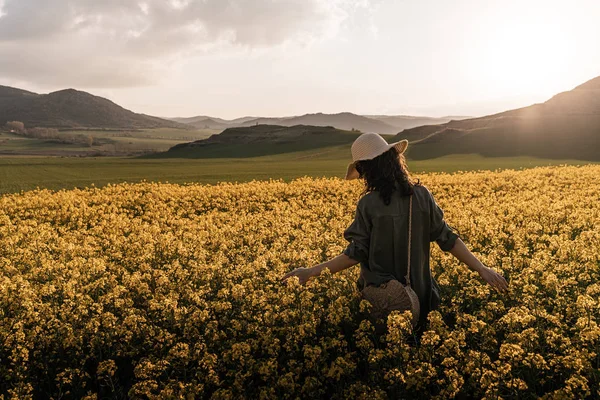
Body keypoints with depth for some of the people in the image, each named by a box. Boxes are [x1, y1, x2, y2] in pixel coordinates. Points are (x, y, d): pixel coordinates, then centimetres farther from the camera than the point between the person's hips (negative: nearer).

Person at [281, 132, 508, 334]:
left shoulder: (368, 204, -16)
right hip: (419, 295, 3)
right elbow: (447, 238, -4)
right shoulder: (422, 195, -5)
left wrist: (313, 271, -10)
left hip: (380, 298, -3)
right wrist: (481, 268, 4)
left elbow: (356, 254, -16)